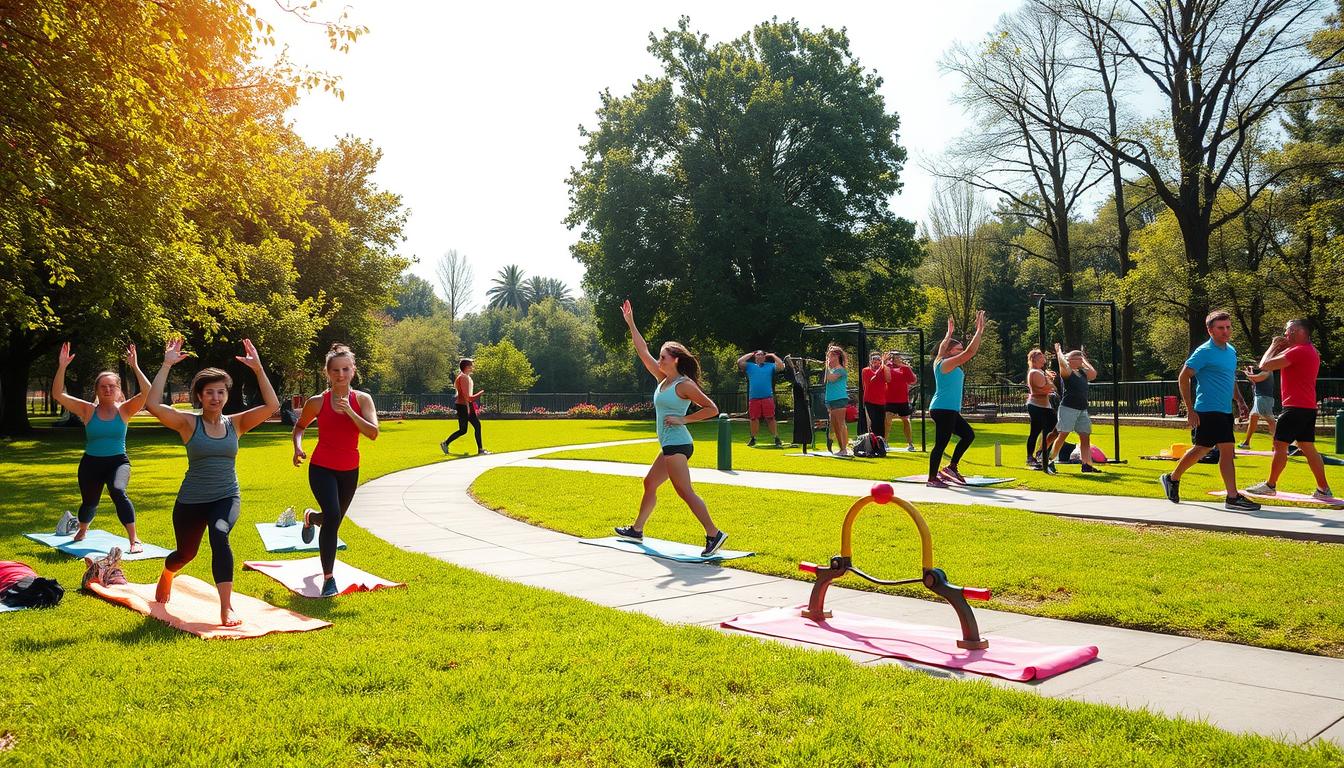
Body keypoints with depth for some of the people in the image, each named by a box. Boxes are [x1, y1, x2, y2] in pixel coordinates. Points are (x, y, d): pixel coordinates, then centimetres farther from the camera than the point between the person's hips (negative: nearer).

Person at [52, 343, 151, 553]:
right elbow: (58, 395, -8)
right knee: (89, 503, 17)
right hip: (91, 463, 2)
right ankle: (82, 529, 54)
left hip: (118, 462, -2)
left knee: (118, 492, -31)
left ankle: (134, 540, -27)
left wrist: (135, 367, -26)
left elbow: (147, 393, -20)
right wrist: (62, 367, -18)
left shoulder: (124, 410, -5)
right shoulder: (88, 410, -1)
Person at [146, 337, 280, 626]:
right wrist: (166, 366, -21)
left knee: (220, 536, -31)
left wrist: (258, 368, -18)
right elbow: (154, 405, -21)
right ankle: (167, 575, 60)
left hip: (227, 497, 0)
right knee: (186, 552, 19)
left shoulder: (236, 423, -1)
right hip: (192, 500, 0)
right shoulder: (188, 423, -6)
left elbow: (271, 405, -13)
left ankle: (226, 608, -29)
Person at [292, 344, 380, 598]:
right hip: (322, 469, -3)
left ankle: (311, 518, 60)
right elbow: (299, 426, 9)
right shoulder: (317, 402, -9)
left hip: (349, 471, 3)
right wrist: (298, 447, -10)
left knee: (334, 520, 21)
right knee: (333, 517, -24)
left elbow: (373, 433, -20)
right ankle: (328, 577, -12)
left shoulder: (362, 399, -7)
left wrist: (349, 412, -31)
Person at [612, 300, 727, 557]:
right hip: (669, 446, 10)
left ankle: (714, 534, -16)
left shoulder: (684, 384, -11)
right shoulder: (662, 379, 12)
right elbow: (643, 351, 16)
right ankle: (637, 529, 32)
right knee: (649, 484, 19)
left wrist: (683, 419, -15)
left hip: (677, 444, -10)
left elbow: (712, 409, -13)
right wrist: (630, 323, 16)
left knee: (685, 492, -14)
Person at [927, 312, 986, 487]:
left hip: (950, 410, 11)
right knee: (941, 443, -8)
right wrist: (979, 331, -12)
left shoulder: (950, 364, 14)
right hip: (943, 409, -11)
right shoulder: (946, 364, -12)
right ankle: (932, 478, -3)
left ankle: (951, 467, 19)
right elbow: (969, 352, -17)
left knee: (968, 434, 16)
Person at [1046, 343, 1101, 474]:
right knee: (1062, 435, -9)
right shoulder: (1067, 372, -3)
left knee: (1085, 437, 3)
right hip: (1068, 408, -7)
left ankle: (1087, 464, 6)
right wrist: (1058, 350, -2)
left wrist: (1084, 360, 14)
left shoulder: (1083, 373, 17)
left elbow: (1094, 373, 3)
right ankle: (1050, 462, -1)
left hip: (1082, 410, 7)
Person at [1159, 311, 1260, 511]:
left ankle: (1172, 479, 30)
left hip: (1224, 410, 9)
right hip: (1209, 410, -9)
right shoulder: (1204, 352, -12)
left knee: (1201, 448, 15)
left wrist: (1240, 401, 16)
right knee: (1227, 449, -12)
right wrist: (1190, 409, -15)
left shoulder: (1231, 350, 14)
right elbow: (1183, 378, -13)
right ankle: (1233, 497, -7)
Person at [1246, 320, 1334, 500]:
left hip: (1296, 407, -10)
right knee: (1308, 448, 10)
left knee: (1280, 445, -3)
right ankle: (1323, 489, 10)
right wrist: (1281, 347, 12)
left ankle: (1270, 485, 3)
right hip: (1308, 408, 10)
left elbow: (1265, 366, -18)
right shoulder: (1311, 351, 18)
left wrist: (1273, 346, -2)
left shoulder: (1298, 351, -16)